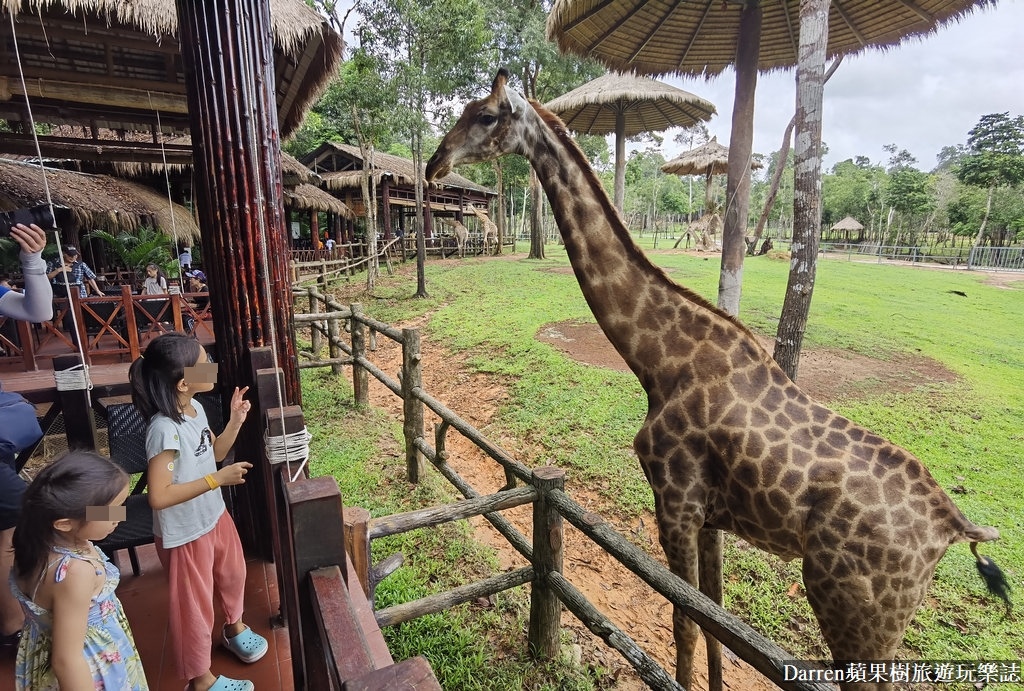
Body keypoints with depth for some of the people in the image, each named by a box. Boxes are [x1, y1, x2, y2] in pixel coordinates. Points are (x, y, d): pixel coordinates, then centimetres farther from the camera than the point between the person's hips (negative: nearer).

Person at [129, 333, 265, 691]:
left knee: (232, 573, 29)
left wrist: (236, 420, -7)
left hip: (215, 517, 8)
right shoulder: (165, 429, -32)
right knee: (193, 605, 13)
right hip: (184, 534, -8)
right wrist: (217, 479, -30)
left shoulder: (195, 408, -7)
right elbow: (158, 497, -32)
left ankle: (234, 626, 58)